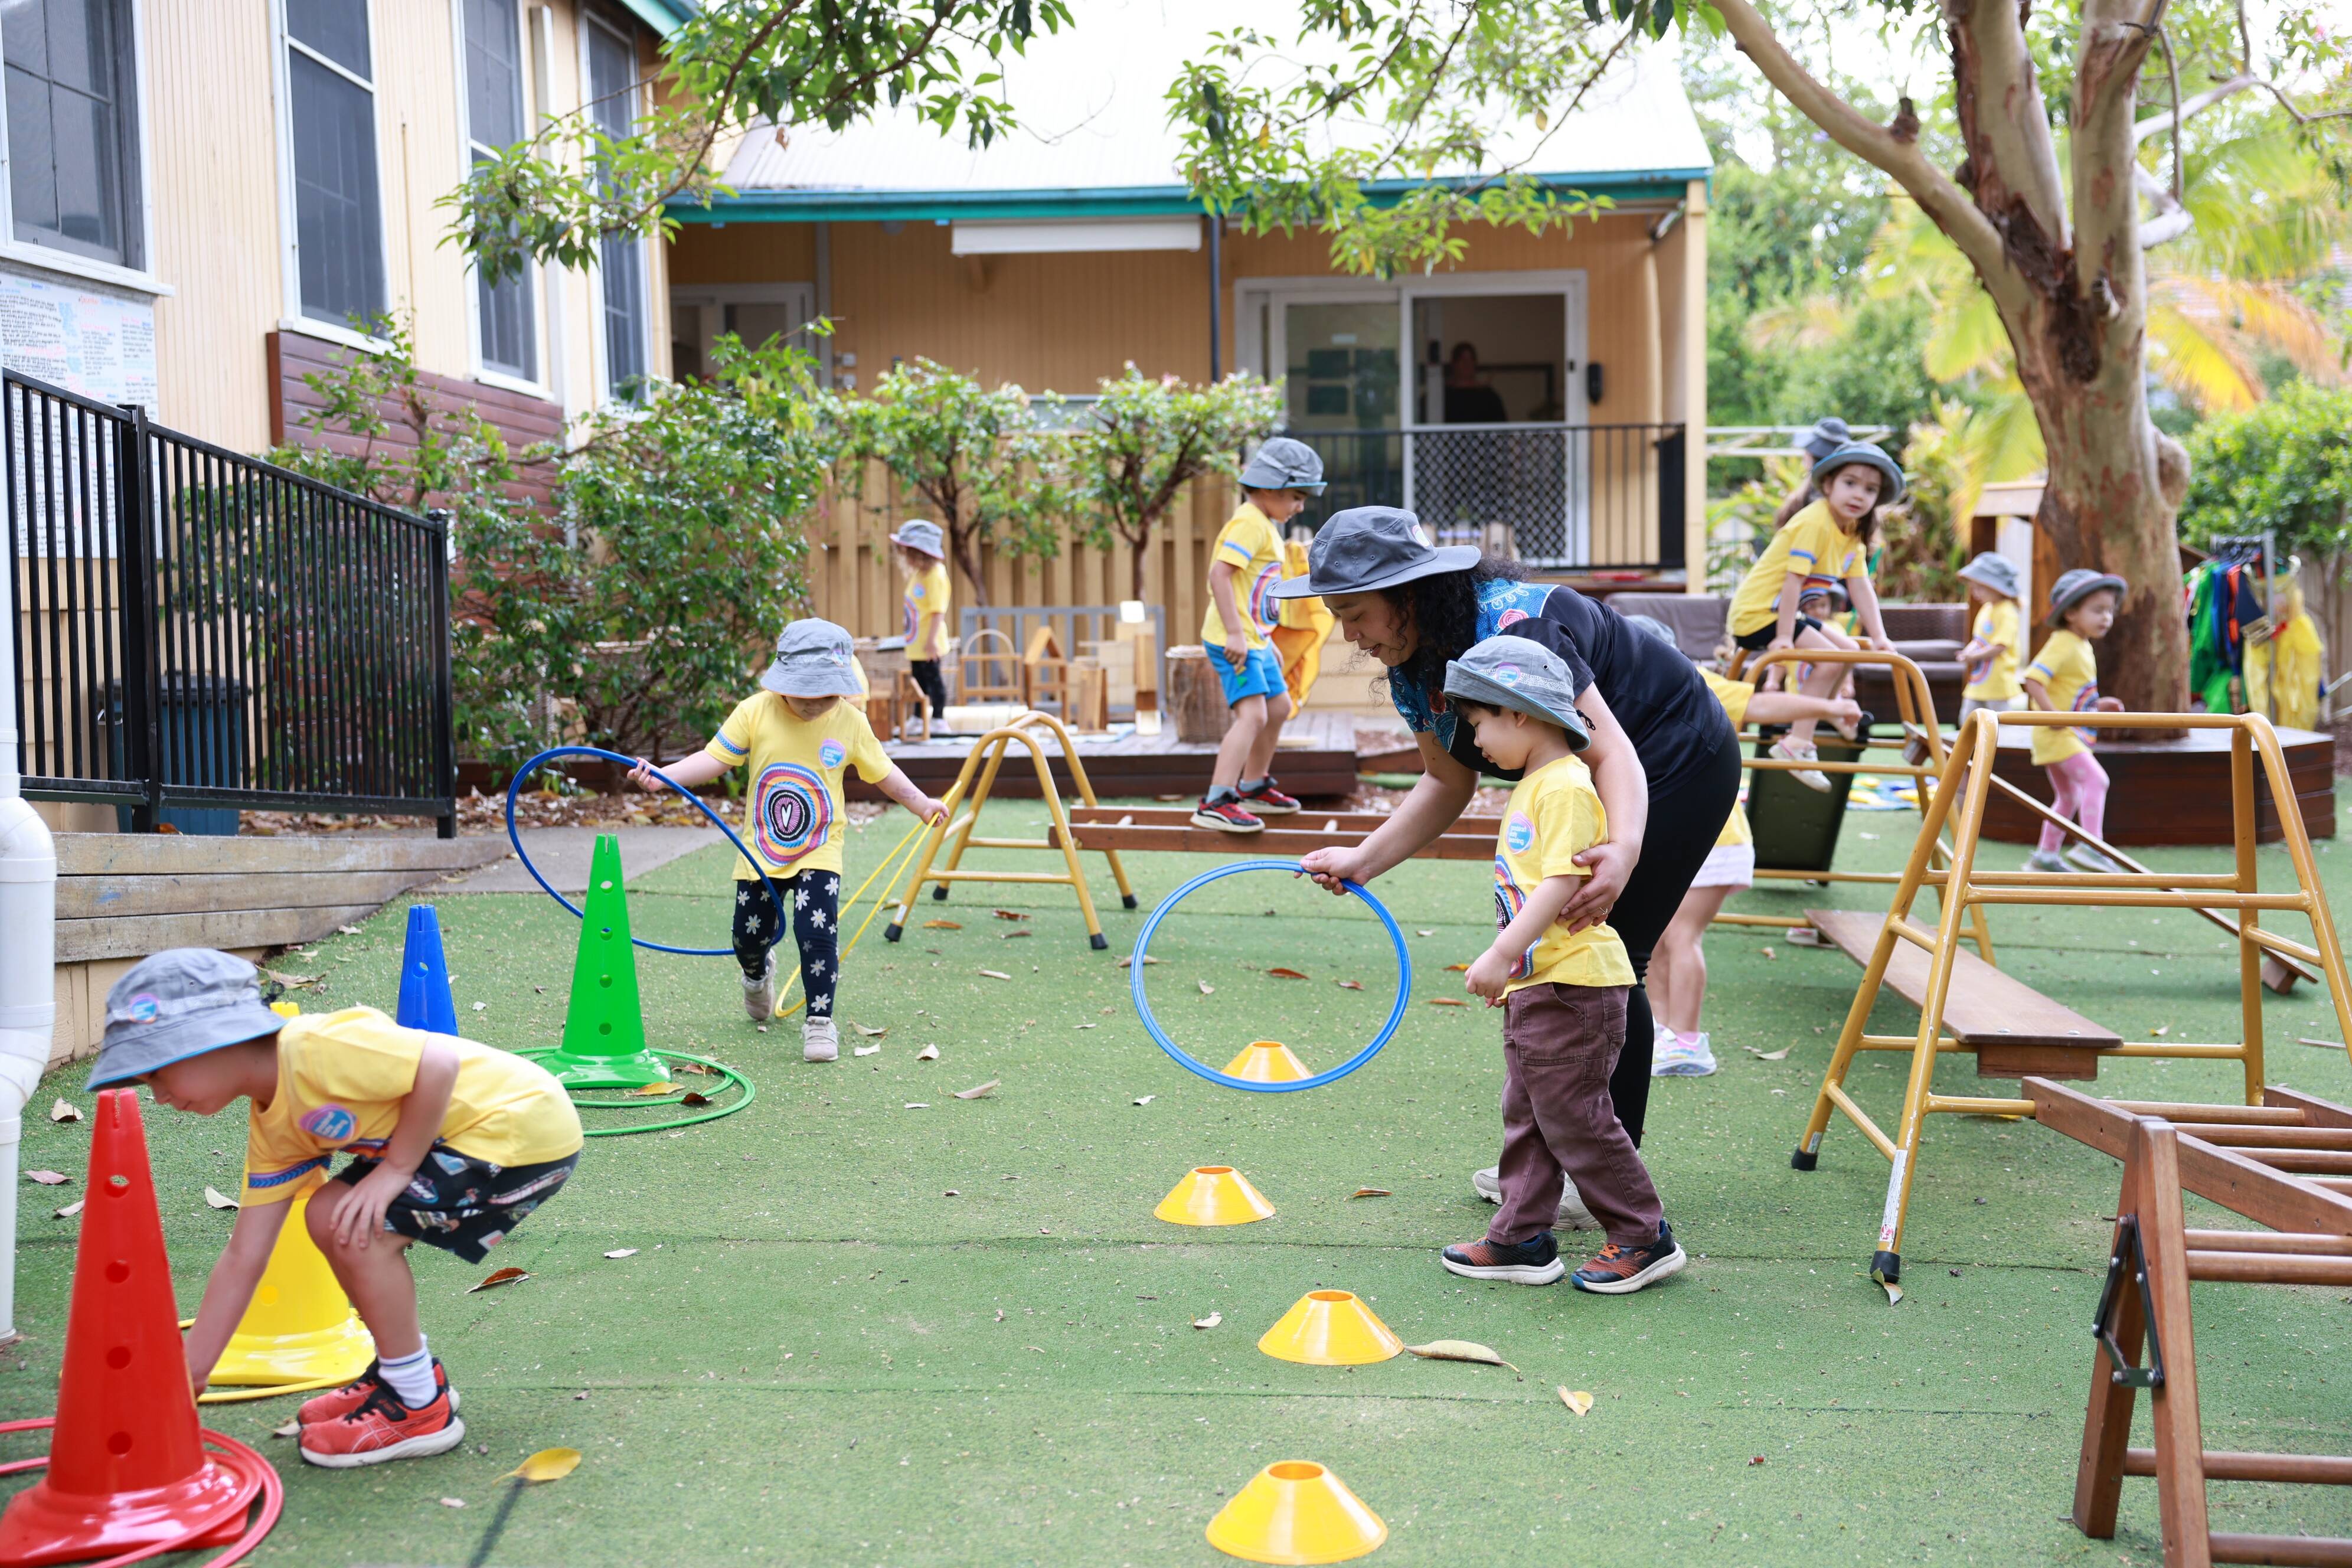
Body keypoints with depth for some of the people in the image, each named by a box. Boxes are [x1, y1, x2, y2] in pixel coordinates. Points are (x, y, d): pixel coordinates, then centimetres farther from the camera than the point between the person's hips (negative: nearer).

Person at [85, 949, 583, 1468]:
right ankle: (403, 1369, 25)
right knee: (330, 1217, 11)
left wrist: (395, 1169, -19)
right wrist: (190, 1373, 13)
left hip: (527, 1125, -10)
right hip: (470, 1134, 10)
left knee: (360, 1228, -15)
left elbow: (439, 1064, -27)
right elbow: (243, 1257, 12)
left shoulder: (313, 1050, -21)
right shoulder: (271, 1128, 9)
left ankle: (420, 1408, 0)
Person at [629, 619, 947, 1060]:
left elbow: (881, 771, 4)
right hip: (760, 851, 1)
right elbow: (715, 759, -14)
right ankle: (758, 974, 49)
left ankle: (820, 1021, -2)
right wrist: (661, 776, -26)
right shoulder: (754, 713, -14)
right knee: (750, 935, 12)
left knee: (817, 931, -16)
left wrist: (922, 804, 4)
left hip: (819, 851, -1)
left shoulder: (851, 722, -10)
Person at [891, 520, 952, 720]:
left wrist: (931, 640, -25)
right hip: (916, 643, 9)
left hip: (928, 645, -9)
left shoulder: (935, 575, -17)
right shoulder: (918, 574, 13)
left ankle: (938, 718, 6)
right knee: (919, 680, 15)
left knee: (933, 679, -1)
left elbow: (938, 611, -22)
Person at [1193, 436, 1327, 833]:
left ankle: (1254, 788, 35)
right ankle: (1216, 803, -24)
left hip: (1255, 639, 11)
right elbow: (1219, 573, -25)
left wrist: (1268, 642, 25)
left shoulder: (1268, 528, 18)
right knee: (1253, 713, -20)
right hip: (1234, 640, -11)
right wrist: (1234, 633, -29)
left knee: (1279, 707, 21)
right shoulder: (1250, 523, -14)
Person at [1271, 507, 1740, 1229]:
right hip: (1587, 786, 9)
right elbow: (1448, 784, 4)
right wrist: (1364, 859, -9)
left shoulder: (1516, 632, -34)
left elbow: (1610, 751, -38)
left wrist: (1624, 849, -56)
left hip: (1680, 766, -9)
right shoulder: (1414, 665, -6)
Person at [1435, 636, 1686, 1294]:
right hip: (1532, 985, 10)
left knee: (1572, 1117, -3)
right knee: (1527, 1116, 13)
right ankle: (1521, 1239, 19)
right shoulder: (1531, 786, 16)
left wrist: (1501, 955, -30)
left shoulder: (1566, 788, -16)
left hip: (1573, 986, -10)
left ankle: (1644, 1237, 9)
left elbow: (1562, 883, -26)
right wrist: (1507, 967, 23)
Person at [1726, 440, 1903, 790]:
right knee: (1829, 659, -19)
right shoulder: (1815, 522, -21)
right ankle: (1796, 744, -19)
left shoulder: (1854, 534, 9)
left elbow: (1861, 589, 6)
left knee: (1848, 649, 15)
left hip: (1783, 612, 10)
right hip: (1757, 611, -10)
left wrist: (1879, 637, -2)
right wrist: (1784, 637, -27)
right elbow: (1794, 580, -25)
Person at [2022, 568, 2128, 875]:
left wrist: (2098, 705, 13)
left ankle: (2045, 855, 26)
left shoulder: (2084, 647, 14)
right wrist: (2051, 713, -35)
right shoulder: (2062, 645, -17)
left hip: (2070, 735, 10)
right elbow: (2033, 680, -29)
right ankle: (2091, 846, -25)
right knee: (2095, 779, -21)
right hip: (2057, 734, -10)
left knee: (2069, 797, 17)